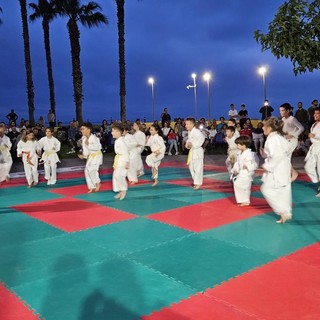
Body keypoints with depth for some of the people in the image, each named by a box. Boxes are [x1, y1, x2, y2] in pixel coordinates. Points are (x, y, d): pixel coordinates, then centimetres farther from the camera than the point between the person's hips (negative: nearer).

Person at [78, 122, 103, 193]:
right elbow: (85, 149, 8)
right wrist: (84, 155, -7)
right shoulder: (83, 138, 1)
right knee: (87, 171, 6)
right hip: (90, 156, 8)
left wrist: (89, 145, -34)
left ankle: (98, 183, 3)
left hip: (97, 155, -8)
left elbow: (98, 147, -30)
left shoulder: (94, 138, -22)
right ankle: (92, 187, 17)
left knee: (92, 169, -21)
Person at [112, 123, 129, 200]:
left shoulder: (121, 141, -19)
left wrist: (127, 162, -23)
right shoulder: (117, 141, 12)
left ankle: (124, 190, 0)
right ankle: (120, 191, 20)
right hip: (118, 160, 11)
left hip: (123, 160, -11)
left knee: (119, 175, -18)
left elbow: (125, 152, -22)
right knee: (115, 176, 10)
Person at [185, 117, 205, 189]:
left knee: (198, 167, -6)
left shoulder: (196, 131, -19)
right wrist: (187, 144, 0)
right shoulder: (189, 132, 10)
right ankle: (195, 181, 29)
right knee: (191, 166, 15)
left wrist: (193, 144, -29)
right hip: (192, 151, 10)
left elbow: (201, 138, -30)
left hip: (197, 150, -10)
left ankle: (198, 183, 2)